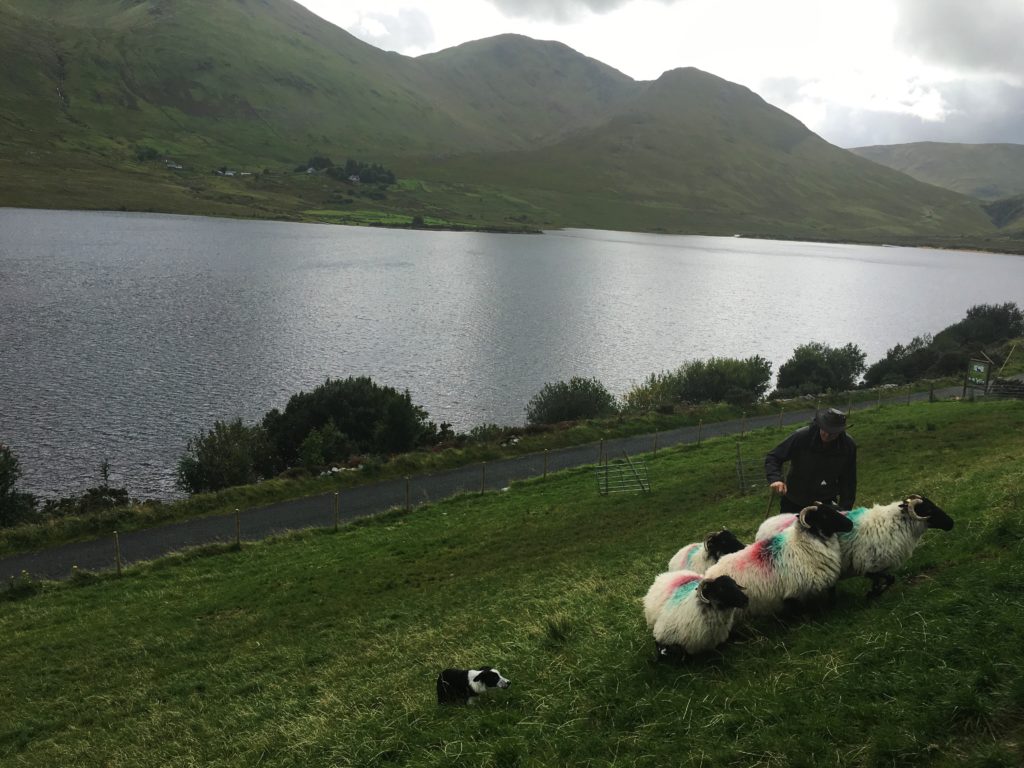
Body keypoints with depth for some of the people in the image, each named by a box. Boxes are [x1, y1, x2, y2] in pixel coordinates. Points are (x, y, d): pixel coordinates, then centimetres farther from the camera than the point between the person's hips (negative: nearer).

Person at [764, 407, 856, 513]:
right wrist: (775, 479, -34)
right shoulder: (801, 436, -21)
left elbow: (848, 481, -4)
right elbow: (772, 457, -16)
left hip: (826, 503, 1)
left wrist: (845, 509, -8)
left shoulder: (848, 446, -13)